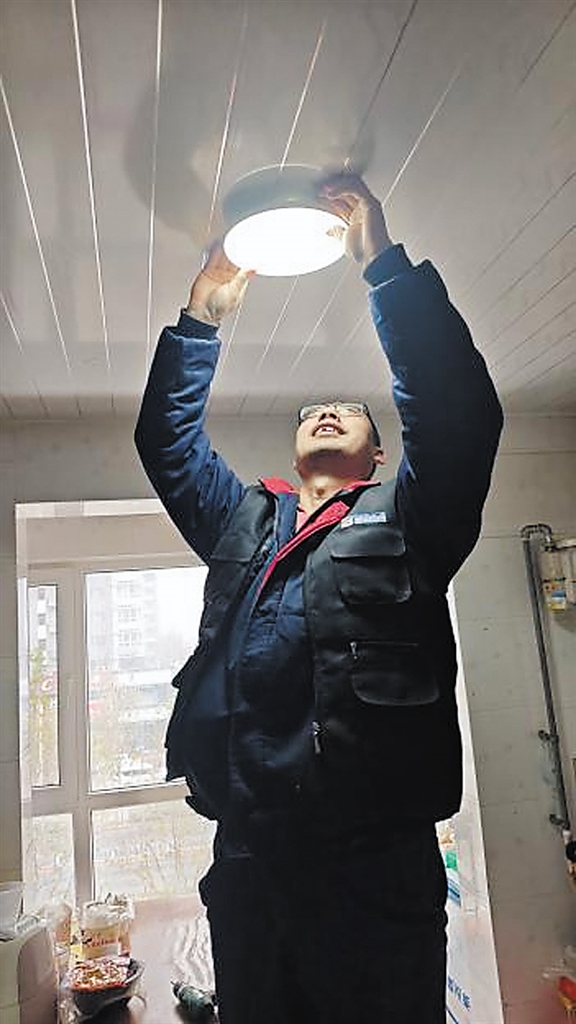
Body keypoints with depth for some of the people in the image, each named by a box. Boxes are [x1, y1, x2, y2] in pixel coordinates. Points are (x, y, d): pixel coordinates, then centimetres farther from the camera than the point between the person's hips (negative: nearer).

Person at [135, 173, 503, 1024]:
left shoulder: (403, 516, 7)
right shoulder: (243, 521, 18)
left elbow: (459, 412, -7)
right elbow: (167, 440, 19)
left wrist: (384, 262, -5)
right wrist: (202, 318, 14)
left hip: (375, 861, -3)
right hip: (246, 857, 4)